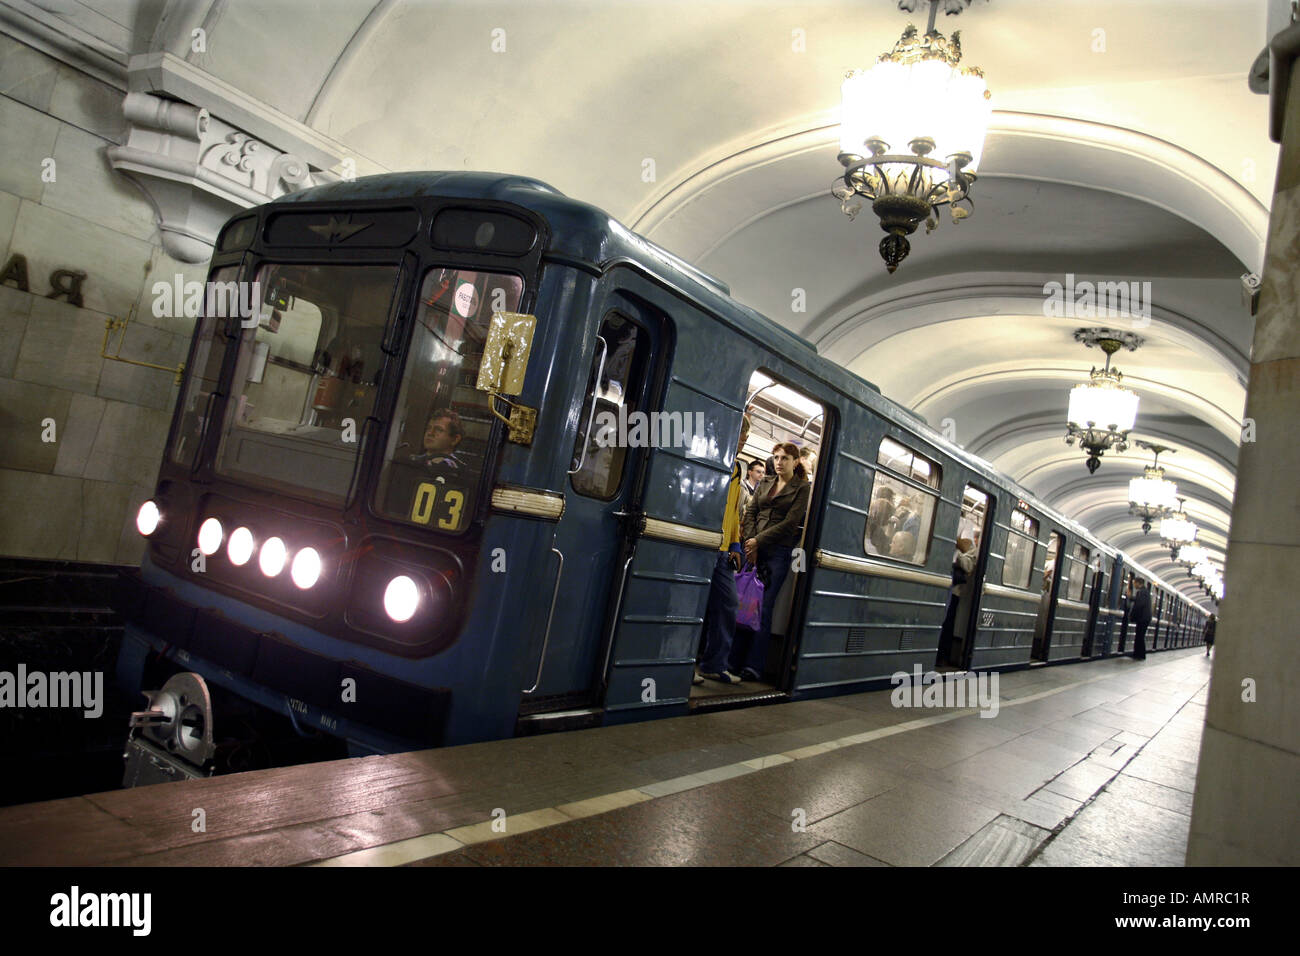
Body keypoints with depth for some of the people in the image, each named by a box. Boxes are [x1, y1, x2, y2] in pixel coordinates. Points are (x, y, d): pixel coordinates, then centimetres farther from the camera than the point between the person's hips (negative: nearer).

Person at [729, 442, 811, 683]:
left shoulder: (803, 488, 3)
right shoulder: (764, 484, 18)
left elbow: (790, 523, -6)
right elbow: (750, 513, 12)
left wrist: (759, 541, -10)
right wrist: (749, 542, -4)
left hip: (778, 552, -4)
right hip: (754, 550, 4)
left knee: (764, 610, -6)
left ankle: (754, 666, -3)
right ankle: (733, 660, 7)